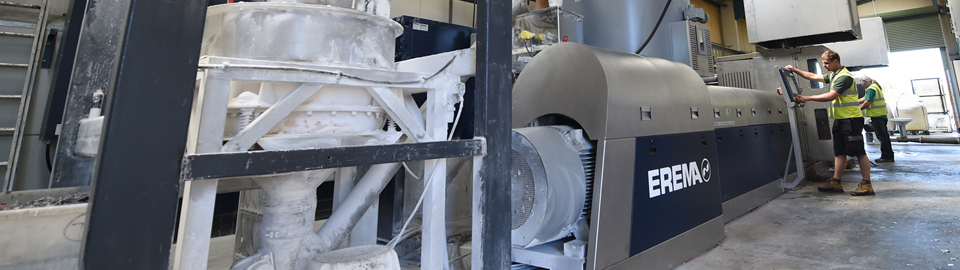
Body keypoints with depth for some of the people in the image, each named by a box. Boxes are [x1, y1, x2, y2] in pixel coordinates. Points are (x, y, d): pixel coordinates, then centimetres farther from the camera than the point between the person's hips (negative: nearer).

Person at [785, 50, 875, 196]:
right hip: (840, 119, 10)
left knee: (859, 152, -5)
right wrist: (795, 70, 18)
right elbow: (813, 77, 23)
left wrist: (808, 98, -16)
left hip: (851, 119, -10)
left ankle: (866, 184, 0)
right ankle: (835, 182, 16)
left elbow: (830, 96, -21)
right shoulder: (833, 76, 15)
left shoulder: (845, 77, -15)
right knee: (839, 152, 11)